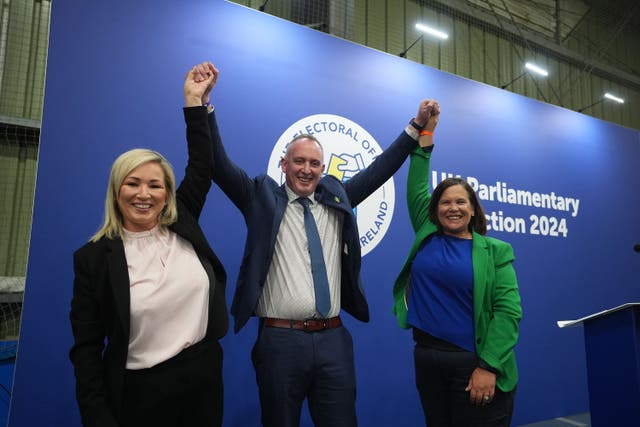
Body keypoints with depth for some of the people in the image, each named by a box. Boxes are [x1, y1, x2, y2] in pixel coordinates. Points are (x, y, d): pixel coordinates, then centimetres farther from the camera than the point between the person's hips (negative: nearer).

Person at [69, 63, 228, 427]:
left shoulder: (183, 226, -1)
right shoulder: (93, 258, -8)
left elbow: (202, 166, 1)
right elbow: (86, 348, -6)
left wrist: (195, 101, -1)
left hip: (204, 377, 3)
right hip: (138, 392, -3)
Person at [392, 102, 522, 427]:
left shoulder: (495, 251, -2)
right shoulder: (426, 236, 5)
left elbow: (508, 310, -8)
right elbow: (417, 187, 4)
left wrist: (488, 367, -15)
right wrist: (425, 131, 3)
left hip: (474, 364, -3)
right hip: (426, 360, 4)